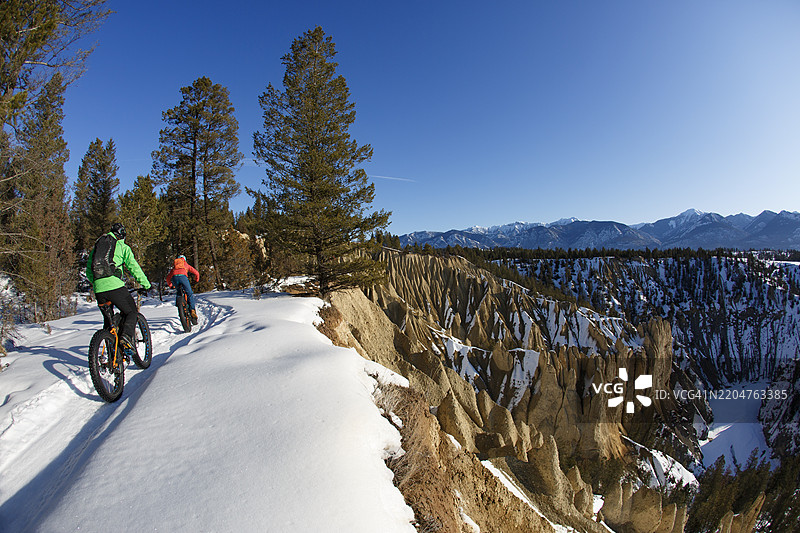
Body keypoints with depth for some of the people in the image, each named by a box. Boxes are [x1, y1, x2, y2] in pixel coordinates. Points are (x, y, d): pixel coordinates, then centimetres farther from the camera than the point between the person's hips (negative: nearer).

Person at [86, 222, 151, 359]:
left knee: (108, 319, 18)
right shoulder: (123, 247, 8)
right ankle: (126, 337, -21)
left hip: (98, 289, 5)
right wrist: (146, 285, 9)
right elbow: (134, 267, 3)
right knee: (132, 313, 6)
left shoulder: (97, 246, 24)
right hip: (114, 285, -5)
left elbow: (89, 270, 27)